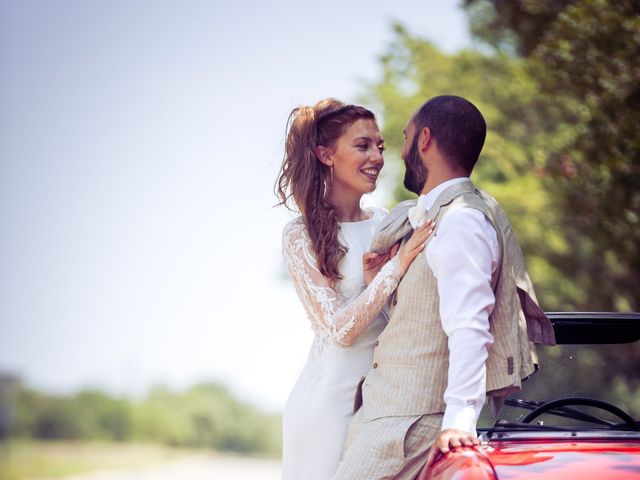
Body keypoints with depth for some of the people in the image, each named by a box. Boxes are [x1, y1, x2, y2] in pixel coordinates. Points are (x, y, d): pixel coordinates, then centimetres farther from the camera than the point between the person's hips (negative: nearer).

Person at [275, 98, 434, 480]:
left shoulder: (385, 223, 8)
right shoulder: (302, 236, -7)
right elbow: (340, 329, -15)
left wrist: (375, 281, -8)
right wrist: (396, 266, -20)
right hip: (331, 400, -5)